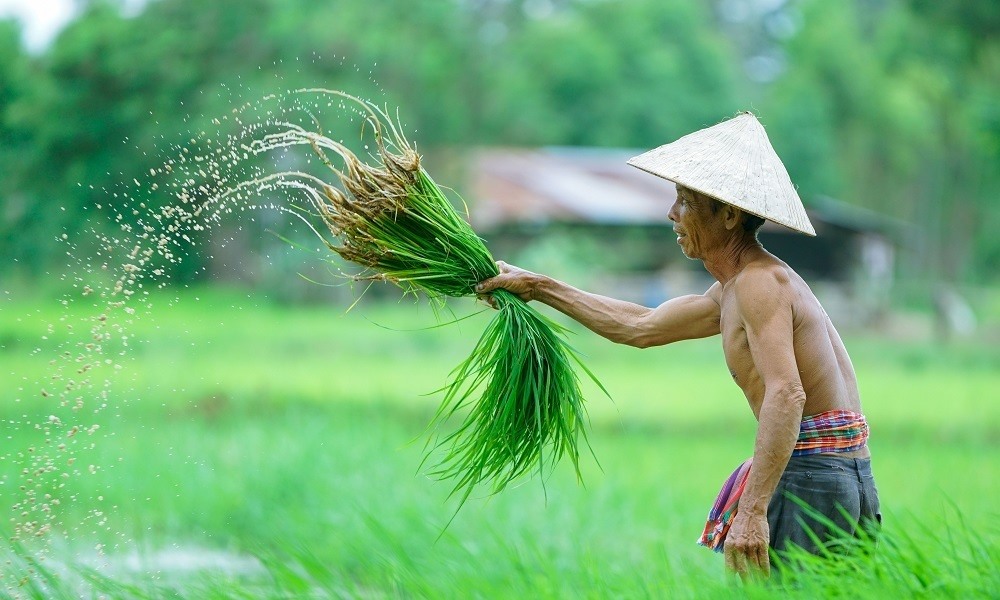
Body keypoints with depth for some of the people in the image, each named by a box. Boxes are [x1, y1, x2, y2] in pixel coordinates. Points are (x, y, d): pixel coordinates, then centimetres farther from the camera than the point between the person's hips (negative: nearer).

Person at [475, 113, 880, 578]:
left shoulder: (759, 283, -12)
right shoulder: (730, 290, 20)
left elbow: (786, 395, -25)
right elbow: (640, 327, 31)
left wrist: (752, 512, -31)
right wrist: (540, 288, 32)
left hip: (809, 478, -10)